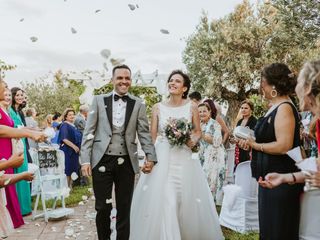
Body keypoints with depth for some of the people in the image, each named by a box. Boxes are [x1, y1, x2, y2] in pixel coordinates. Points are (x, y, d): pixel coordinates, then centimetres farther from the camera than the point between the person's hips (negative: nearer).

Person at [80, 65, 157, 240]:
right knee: (103, 207, 7)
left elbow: (144, 133, 3)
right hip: (102, 161, 0)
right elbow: (89, 132, 1)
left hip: (126, 162, 1)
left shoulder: (138, 104, 5)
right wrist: (85, 160, -5)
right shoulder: (99, 100, 3)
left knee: (124, 208, 11)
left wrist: (150, 157, -9)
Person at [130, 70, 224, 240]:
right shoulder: (158, 108, 3)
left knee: (187, 200, 7)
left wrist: (192, 141, -12)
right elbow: (152, 135, 5)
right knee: (161, 200, -3)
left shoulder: (191, 107, 1)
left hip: (184, 159, 0)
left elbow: (198, 131, 9)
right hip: (161, 158, 0)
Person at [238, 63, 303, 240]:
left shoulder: (284, 108, -18)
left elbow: (283, 146, -26)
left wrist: (255, 145, -14)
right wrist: (251, 142, 3)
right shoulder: (275, 107, 11)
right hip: (270, 178, 10)